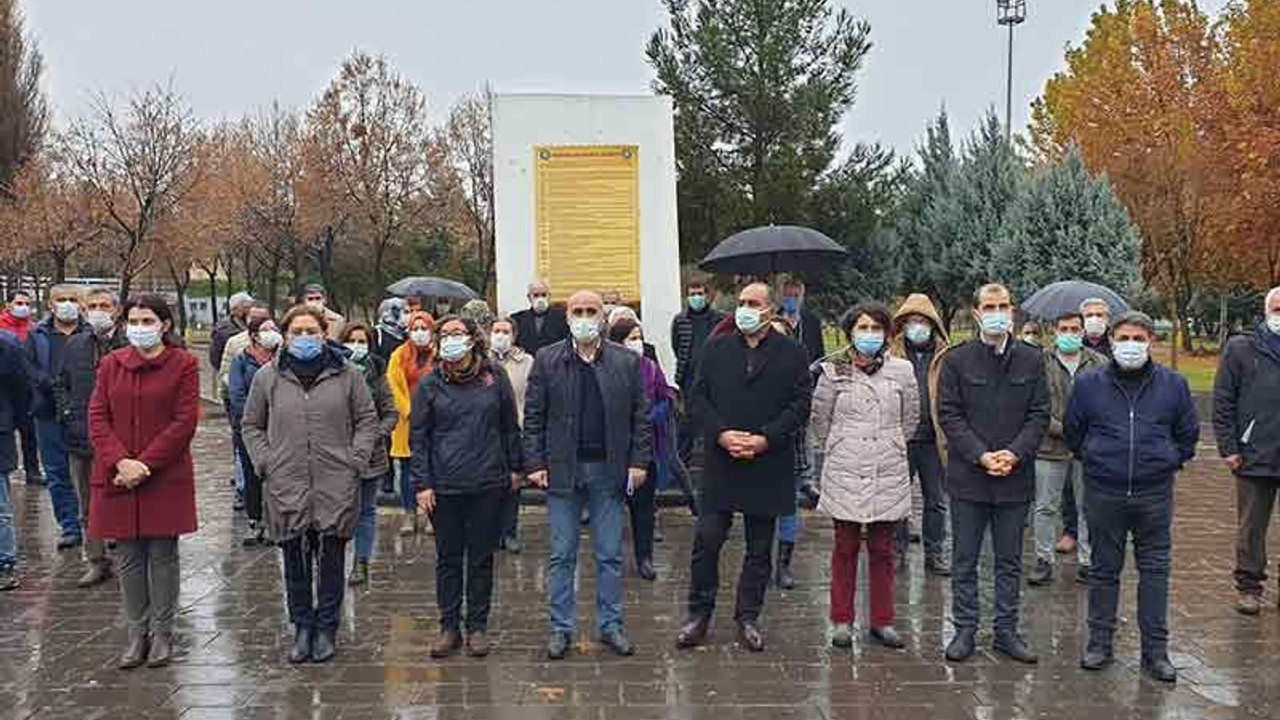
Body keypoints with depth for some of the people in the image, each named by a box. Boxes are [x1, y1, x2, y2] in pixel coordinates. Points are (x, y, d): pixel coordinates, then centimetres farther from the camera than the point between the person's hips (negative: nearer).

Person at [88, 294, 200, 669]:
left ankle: (162, 633, 17)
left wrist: (145, 464, -14)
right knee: (128, 558, 8)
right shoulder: (111, 364, 8)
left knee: (163, 554, 5)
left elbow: (185, 422, -8)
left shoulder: (184, 364, -2)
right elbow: (97, 418, 3)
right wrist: (120, 462, -13)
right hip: (117, 478, 3)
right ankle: (138, 631, 20)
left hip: (166, 477, -3)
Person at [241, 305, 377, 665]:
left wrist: (355, 460, -3)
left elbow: (367, 420, 8)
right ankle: (303, 628, 21)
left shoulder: (347, 374, 3)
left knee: (332, 561, 6)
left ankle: (326, 629, 19)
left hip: (336, 486, -1)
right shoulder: (268, 377, 5)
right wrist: (265, 463, 1)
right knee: (295, 561, 7)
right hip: (286, 486, 1)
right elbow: (251, 425, 13)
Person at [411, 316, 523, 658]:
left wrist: (515, 466, 10)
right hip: (444, 486, 0)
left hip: (488, 484, 0)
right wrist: (422, 484, -4)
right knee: (448, 559, 8)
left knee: (481, 558, 9)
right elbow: (418, 437, 2)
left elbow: (510, 425, 10)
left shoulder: (494, 376, 2)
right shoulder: (430, 384, 1)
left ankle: (478, 626, 20)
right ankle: (449, 627, 19)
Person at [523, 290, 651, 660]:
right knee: (562, 555, 7)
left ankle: (611, 625, 20)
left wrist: (638, 461, -3)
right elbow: (533, 417, 1)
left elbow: (640, 416, 4)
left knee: (610, 555, 8)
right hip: (562, 470, 0)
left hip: (609, 471, 1)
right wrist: (535, 463, -5)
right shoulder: (547, 361, 1)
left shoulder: (627, 362, 3)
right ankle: (561, 627, 17)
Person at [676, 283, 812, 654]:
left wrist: (765, 438, -13)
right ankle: (699, 614, 12)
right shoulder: (717, 349, 8)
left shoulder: (791, 354, 2)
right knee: (707, 539, -1)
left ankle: (748, 617, 21)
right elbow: (699, 397, 5)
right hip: (721, 462, 1)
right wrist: (721, 433, -10)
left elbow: (801, 404, -3)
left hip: (769, 465, -1)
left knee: (760, 547, 8)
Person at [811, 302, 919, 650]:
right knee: (846, 548, 5)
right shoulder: (834, 371, -1)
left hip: (889, 474, 1)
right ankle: (842, 620, 14)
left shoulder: (901, 370, 3)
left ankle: (882, 621, 18)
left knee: (883, 549, 8)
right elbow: (819, 419, 9)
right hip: (845, 473, -1)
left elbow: (910, 419, 15)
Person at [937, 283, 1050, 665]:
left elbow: (1040, 414, 3)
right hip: (968, 476, -1)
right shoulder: (957, 360, -1)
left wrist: (1015, 453, -12)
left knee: (1010, 561, 11)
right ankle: (965, 630, 17)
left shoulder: (1031, 360, 4)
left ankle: (1006, 630, 22)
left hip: (1015, 477, 2)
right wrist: (980, 455, -14)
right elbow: (949, 415, -4)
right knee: (964, 561, 7)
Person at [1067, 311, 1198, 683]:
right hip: (1103, 494, 0)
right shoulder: (1089, 383, -1)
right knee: (1104, 569, 9)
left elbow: (1188, 433, 14)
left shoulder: (1173, 384, 1)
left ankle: (1155, 649, 13)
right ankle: (1099, 642, 19)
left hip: (1155, 494, 0)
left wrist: (1170, 461, 9)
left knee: (1155, 570, 4)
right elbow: (1073, 431, 12)